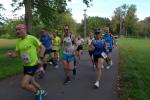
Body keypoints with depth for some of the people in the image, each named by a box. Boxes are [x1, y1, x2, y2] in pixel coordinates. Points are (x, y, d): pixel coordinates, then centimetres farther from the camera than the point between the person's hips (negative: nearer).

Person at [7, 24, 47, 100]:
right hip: (26, 65, 8)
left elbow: (42, 48, -8)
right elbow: (17, 53, 8)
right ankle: (42, 91, 47)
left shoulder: (32, 38, -17)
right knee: (31, 82, 23)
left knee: (24, 85, -14)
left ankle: (37, 93, 12)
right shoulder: (18, 41, 3)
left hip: (33, 65, -8)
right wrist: (11, 54, -13)